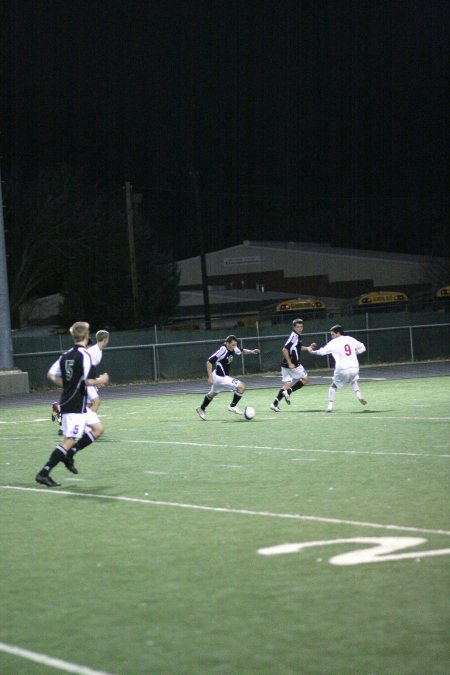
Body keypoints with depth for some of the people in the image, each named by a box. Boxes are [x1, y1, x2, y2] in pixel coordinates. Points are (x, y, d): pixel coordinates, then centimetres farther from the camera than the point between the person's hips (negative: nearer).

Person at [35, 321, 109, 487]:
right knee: (69, 440, -9)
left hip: (66, 403, 9)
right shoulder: (84, 355, -14)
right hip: (77, 405, -9)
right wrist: (102, 380, -2)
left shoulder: (66, 355, 9)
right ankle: (44, 473, -15)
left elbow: (51, 375, 12)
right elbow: (89, 381, -21)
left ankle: (68, 455, 17)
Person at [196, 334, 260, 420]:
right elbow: (209, 362, -28)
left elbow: (241, 351, 20)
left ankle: (201, 409, 51)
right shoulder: (223, 350, -27)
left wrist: (251, 351, 3)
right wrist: (210, 377, -30)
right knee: (241, 386, -14)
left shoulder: (233, 348, -3)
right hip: (220, 377, -10)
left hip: (220, 376, 10)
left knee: (213, 393, 32)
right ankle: (232, 406, 0)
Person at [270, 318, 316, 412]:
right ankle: (288, 392, -5)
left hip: (286, 365, 9)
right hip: (292, 364, -9)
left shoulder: (298, 336, 13)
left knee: (287, 385, 7)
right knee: (305, 379, 3)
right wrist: (290, 363, -23)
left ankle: (275, 404, 1)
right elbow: (285, 349, -22)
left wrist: (308, 348, 20)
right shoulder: (294, 336, -16)